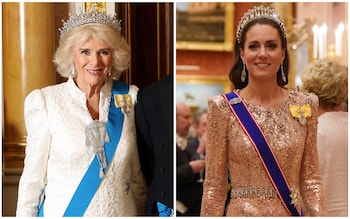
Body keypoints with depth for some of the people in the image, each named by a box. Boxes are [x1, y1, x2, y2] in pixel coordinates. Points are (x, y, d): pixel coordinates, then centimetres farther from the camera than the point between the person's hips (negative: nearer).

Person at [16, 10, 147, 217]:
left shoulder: (130, 97, -4)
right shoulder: (44, 101, -11)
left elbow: (137, 171, 4)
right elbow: (33, 175, -7)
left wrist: (142, 211, 6)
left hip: (121, 210, 3)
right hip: (63, 211, -2)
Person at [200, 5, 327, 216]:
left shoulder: (305, 105, -2)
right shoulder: (223, 107, -10)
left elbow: (311, 179, 1)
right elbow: (214, 186, -8)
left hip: (292, 212, 3)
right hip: (242, 212, -2)